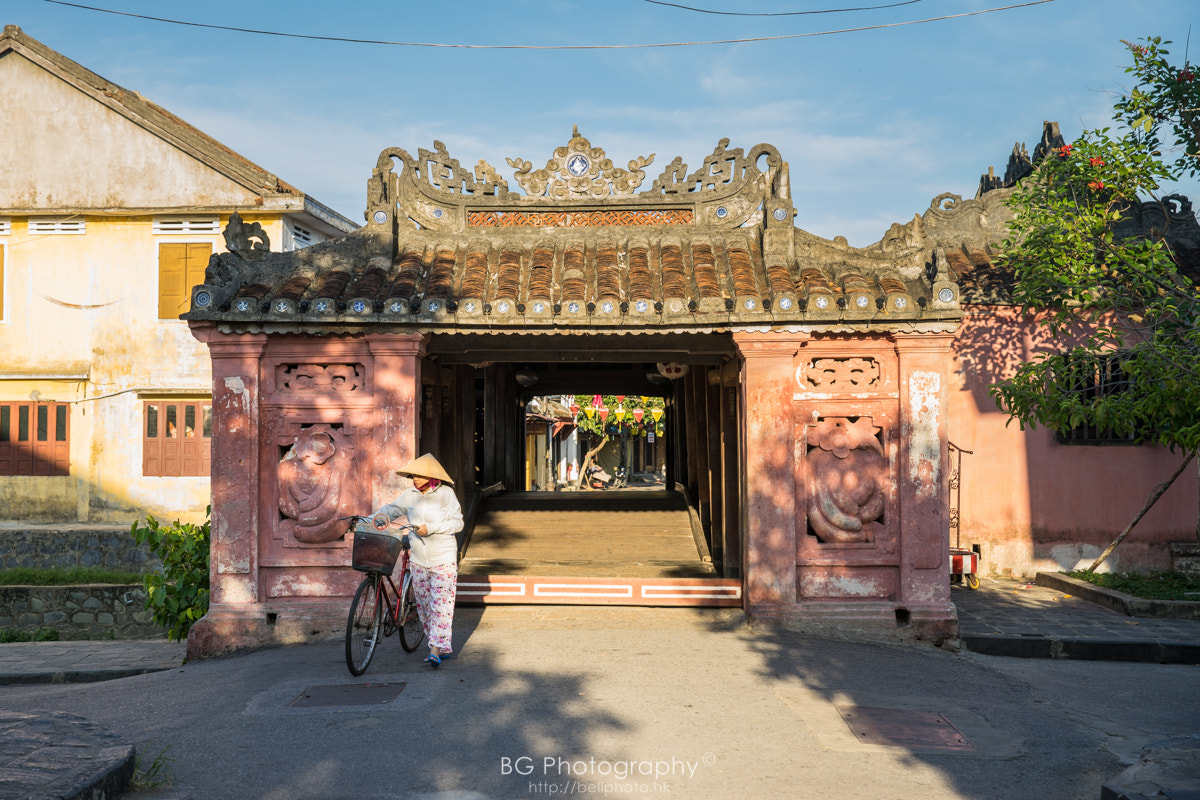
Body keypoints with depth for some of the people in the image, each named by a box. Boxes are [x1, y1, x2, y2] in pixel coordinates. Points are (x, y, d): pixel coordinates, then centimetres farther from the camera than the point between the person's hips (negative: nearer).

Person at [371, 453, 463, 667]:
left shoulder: (446, 493, -7)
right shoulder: (410, 495, 4)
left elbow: (456, 523, -9)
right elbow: (390, 510, 7)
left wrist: (430, 528, -19)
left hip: (443, 558, -5)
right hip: (418, 558, 5)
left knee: (440, 602, -10)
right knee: (423, 604, 8)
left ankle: (436, 650, -10)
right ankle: (443, 647, 20)